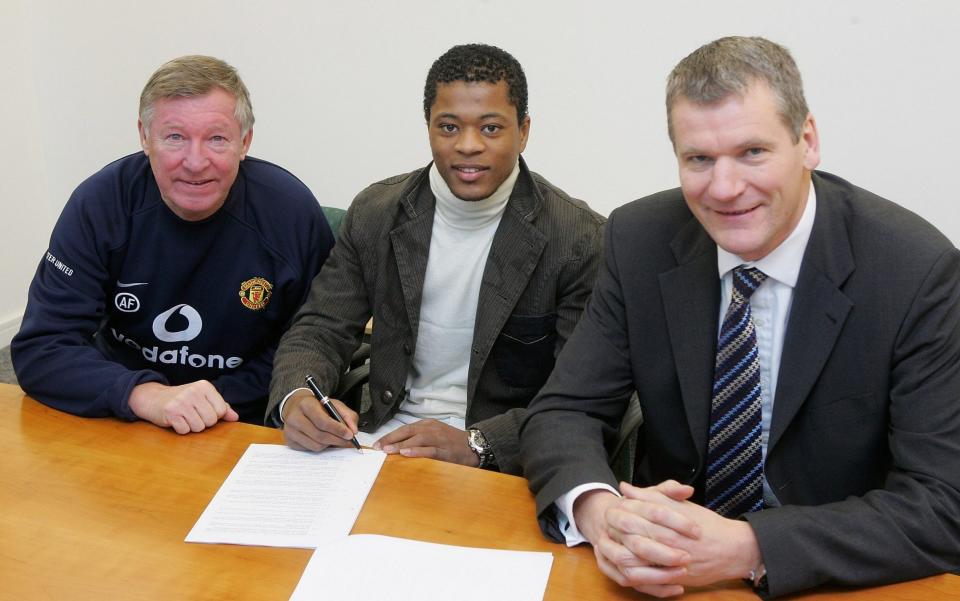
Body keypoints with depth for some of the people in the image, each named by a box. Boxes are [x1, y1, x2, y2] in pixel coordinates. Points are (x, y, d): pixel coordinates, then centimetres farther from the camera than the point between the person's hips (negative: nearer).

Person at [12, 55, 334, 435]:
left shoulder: (293, 213, -14)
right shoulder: (99, 205, -11)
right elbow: (39, 349, -14)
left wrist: (217, 405, -16)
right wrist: (145, 395, -31)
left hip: (245, 424, 0)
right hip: (117, 423, 1)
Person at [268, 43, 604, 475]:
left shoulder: (582, 240, -11)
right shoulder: (376, 213, 2)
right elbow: (320, 330, 4)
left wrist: (474, 443, -25)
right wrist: (296, 399, -19)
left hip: (501, 463, -4)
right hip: (385, 436, 4)